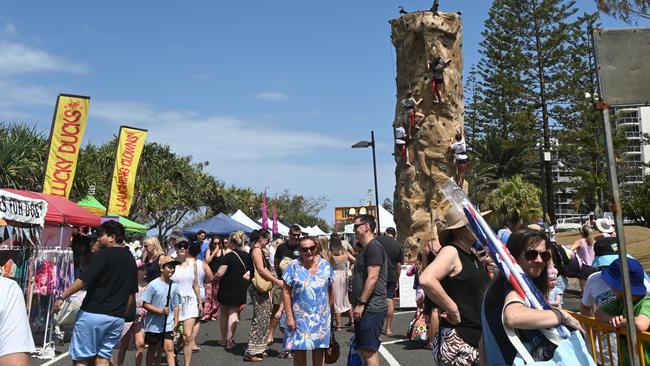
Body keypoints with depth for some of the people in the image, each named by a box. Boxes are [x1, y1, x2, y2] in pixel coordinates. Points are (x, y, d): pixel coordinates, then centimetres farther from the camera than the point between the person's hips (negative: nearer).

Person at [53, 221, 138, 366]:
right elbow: (132, 294, 14)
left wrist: (62, 297, -8)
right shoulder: (130, 260, 11)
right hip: (117, 318, 6)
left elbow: (83, 281, -16)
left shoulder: (103, 255, -9)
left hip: (93, 313, -6)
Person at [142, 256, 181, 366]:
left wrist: (176, 321, 2)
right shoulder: (153, 285, -12)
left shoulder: (174, 286, 0)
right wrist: (160, 310, -19)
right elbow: (145, 304, -9)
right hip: (153, 324, -2)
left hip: (168, 324, 2)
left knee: (169, 348, -9)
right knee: (152, 349, 14)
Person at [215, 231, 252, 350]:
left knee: (224, 314, 14)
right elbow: (251, 272, 8)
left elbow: (220, 273, -19)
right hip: (240, 291, 3)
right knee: (233, 313, 9)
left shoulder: (229, 256, -17)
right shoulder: (247, 256, 0)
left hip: (226, 290, -3)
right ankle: (229, 340, 5)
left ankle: (224, 339, 23)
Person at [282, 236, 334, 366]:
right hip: (300, 317, -2)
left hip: (321, 317, 2)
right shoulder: (293, 266, -7)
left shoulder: (325, 265, 2)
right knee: (299, 349, 6)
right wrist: (289, 316, -10)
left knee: (319, 348, 10)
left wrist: (329, 309, 8)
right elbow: (286, 292, -7)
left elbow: (330, 290, 10)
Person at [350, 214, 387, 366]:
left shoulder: (373, 247, -13)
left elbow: (372, 278, -21)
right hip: (365, 308, 10)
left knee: (368, 350, -7)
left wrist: (361, 303, -21)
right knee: (365, 349, 14)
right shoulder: (365, 248, 18)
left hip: (371, 308, -10)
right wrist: (357, 304, 20)